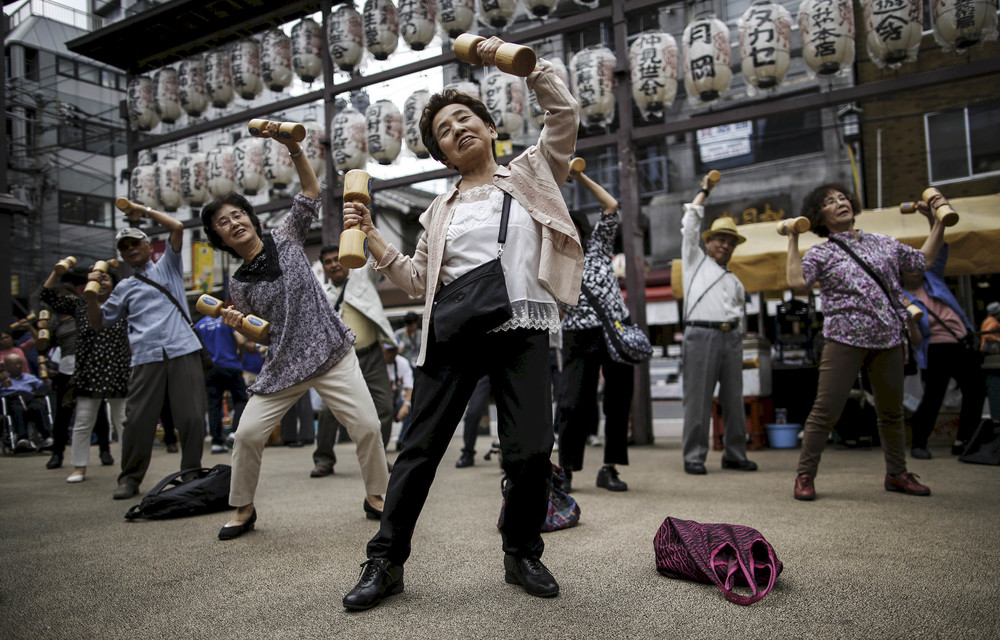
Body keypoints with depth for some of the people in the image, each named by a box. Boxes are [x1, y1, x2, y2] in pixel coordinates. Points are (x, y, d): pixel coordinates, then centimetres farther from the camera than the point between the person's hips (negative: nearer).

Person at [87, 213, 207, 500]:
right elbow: (99, 323, 23)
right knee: (137, 419, -4)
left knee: (192, 417, -5)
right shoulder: (124, 288, 23)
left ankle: (191, 473, 8)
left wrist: (143, 210, 13)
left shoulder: (168, 268, 19)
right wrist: (91, 294, 8)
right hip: (147, 358, 2)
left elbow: (177, 227, 7)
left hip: (183, 351, -2)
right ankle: (130, 478, 11)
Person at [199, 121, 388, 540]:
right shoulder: (239, 285, 7)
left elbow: (311, 194, -4)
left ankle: (375, 496, 14)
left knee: (367, 426, -7)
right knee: (248, 433, -6)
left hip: (333, 355, -1)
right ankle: (244, 509, 16)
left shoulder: (286, 239, 4)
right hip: (282, 366, 2)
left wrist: (293, 149, -16)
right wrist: (238, 324, -10)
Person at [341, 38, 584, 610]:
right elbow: (417, 280, 17)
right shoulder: (441, 212, 19)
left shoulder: (532, 174, 14)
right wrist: (370, 234, 9)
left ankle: (523, 553, 16)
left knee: (531, 450, -8)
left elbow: (565, 111, 5)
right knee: (421, 447, 2)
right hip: (454, 334, 2)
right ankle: (386, 562, 14)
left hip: (523, 332, -2)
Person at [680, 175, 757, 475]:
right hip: (701, 335, -5)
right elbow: (689, 225, 10)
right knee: (698, 399, -7)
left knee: (734, 399, 4)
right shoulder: (695, 260, 15)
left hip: (730, 338, 5)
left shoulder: (734, 280, 27)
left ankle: (735, 455, 13)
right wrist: (704, 192, 18)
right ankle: (694, 456, -3)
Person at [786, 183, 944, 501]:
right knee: (826, 410, -8)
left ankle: (896, 474, 31)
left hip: (888, 341, 5)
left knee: (891, 411, 15)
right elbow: (797, 281, -16)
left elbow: (924, 260, 24)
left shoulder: (883, 243, 15)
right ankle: (804, 476, 2)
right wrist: (792, 240, -9)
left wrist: (939, 223, 24)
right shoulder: (822, 253, 2)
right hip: (844, 341, -4)